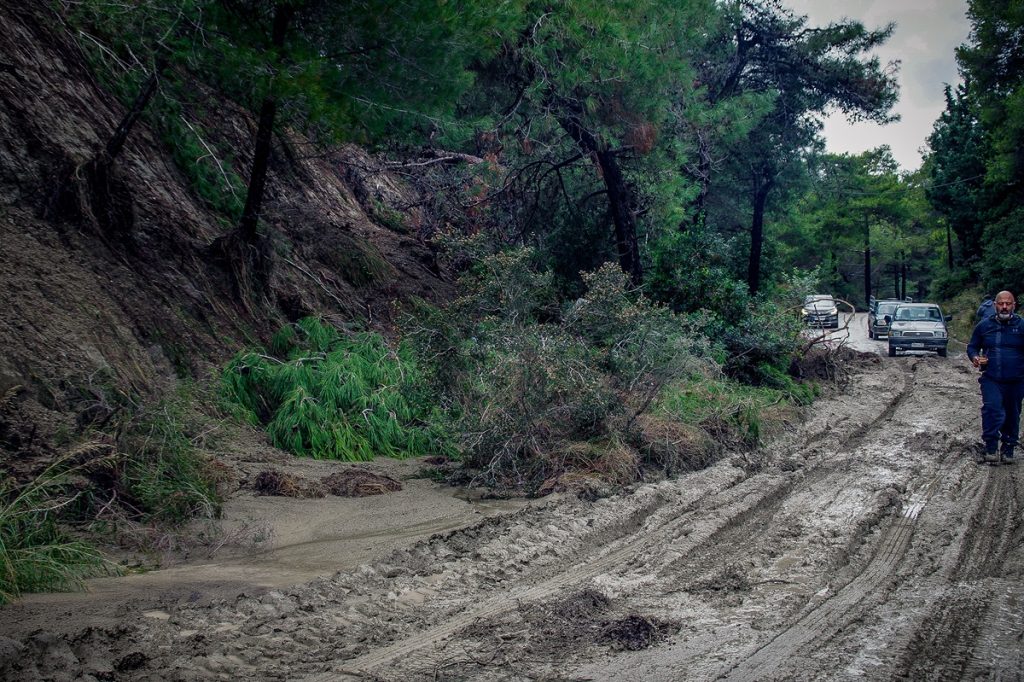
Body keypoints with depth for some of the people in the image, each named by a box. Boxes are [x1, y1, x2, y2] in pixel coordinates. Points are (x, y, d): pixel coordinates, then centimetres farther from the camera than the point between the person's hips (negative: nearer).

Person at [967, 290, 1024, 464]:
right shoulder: (984, 325, 5)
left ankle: (1008, 450, 27)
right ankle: (991, 449, -17)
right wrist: (975, 357, -7)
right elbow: (972, 346, 15)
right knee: (992, 410, -20)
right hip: (991, 380, -1)